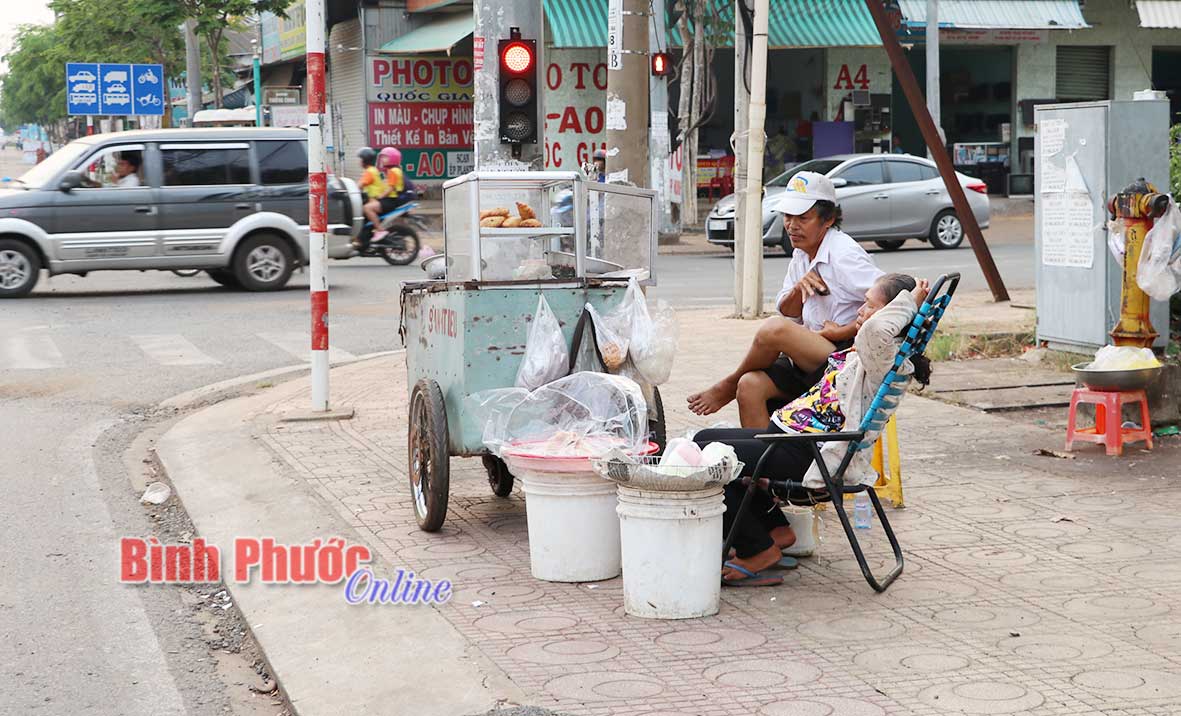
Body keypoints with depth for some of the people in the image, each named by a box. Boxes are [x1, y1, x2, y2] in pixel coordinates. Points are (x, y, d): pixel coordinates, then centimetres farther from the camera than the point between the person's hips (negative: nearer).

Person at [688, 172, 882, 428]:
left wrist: (843, 331, -19)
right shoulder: (801, 255, 13)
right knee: (751, 385, -15)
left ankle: (728, 387, -1)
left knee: (774, 328, -28)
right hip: (814, 358, 8)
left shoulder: (844, 253, -13)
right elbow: (786, 311, 15)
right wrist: (799, 288, -8)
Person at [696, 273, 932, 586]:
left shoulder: (885, 358, -17)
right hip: (789, 432, 11)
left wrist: (910, 302, -27)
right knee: (704, 439, 21)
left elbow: (876, 329, -41)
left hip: (804, 455, -11)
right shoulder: (864, 353, 14)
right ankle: (775, 529, 19)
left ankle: (759, 551, -2)